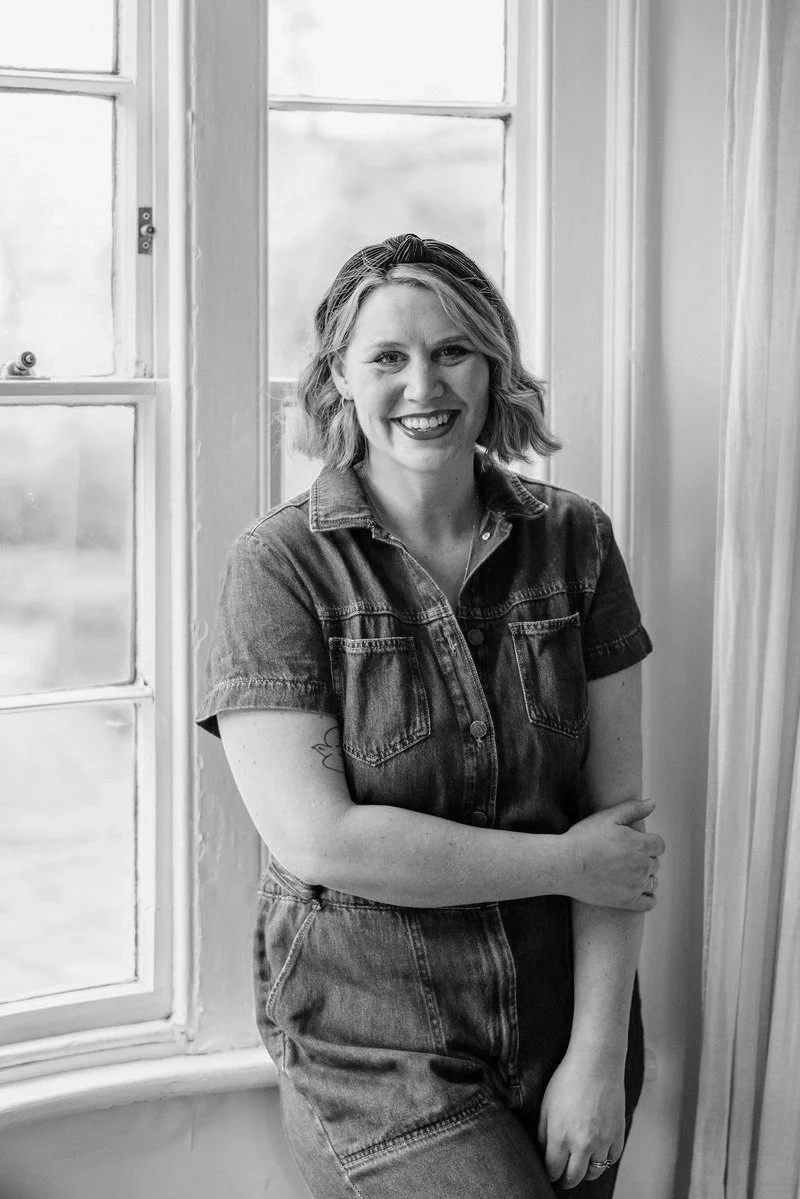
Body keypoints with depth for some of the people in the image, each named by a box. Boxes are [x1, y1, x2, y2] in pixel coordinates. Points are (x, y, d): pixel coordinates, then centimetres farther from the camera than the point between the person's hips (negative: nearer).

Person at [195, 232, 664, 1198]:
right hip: (380, 1053, -3)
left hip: (568, 1029, 4)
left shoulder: (572, 540, 0)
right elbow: (316, 840, -16)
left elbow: (619, 810, -3)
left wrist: (599, 1056, -9)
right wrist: (568, 863, -13)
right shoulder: (281, 564, -9)